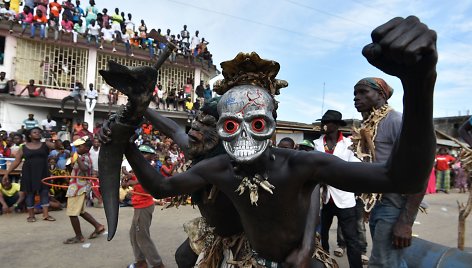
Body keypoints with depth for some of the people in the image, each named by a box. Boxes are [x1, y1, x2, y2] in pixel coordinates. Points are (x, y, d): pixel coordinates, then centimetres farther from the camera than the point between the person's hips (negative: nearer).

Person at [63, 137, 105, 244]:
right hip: (80, 188, 10)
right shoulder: (86, 157, 13)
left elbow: (84, 168, -40)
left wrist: (77, 158, -37)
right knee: (81, 211, 20)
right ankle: (98, 226, 21)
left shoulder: (84, 158, -18)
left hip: (76, 189, -10)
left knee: (72, 213, 0)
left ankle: (79, 237, 11)